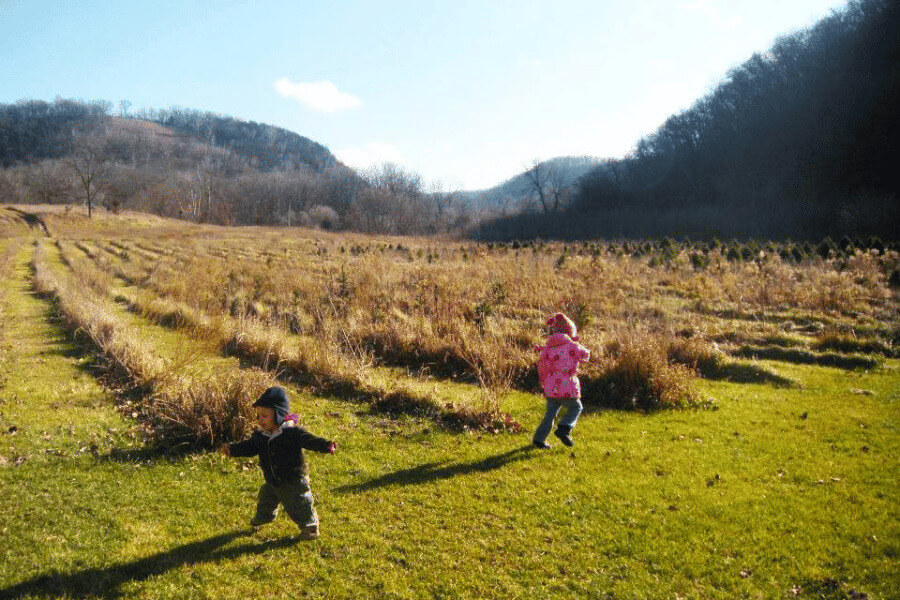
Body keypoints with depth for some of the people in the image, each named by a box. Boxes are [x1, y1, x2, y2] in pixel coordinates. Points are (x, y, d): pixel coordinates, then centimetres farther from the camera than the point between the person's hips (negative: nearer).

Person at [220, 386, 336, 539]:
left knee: (298, 505, 3)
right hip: (272, 481, 7)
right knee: (266, 498, 27)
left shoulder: (293, 432, -26)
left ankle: (310, 526, 28)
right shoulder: (260, 435, -4)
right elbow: (249, 447, 5)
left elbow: (310, 440, -34)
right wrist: (231, 449, -7)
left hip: (293, 482, -7)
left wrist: (326, 445, -51)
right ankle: (264, 516, 58)